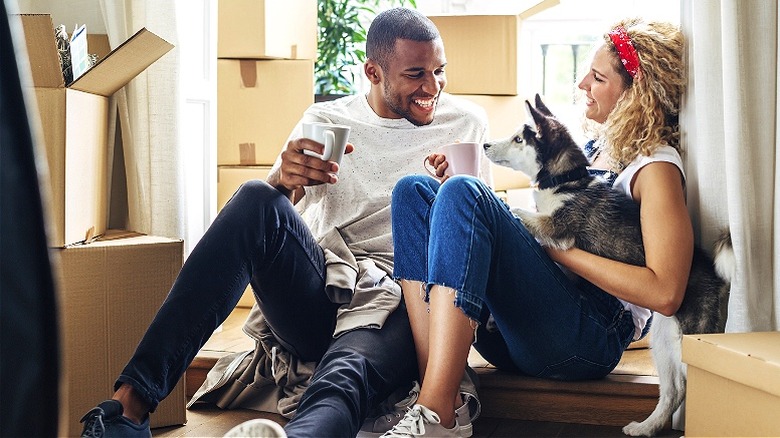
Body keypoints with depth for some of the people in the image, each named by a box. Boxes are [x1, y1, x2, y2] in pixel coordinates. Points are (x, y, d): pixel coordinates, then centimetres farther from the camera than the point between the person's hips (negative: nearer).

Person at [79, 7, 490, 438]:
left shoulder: (466, 122, 12)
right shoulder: (326, 121, 11)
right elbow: (266, 217, 3)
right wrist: (284, 181, -21)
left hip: (399, 307, -1)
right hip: (320, 299, 2)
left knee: (343, 379, -38)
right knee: (256, 199, -29)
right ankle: (131, 401, -33)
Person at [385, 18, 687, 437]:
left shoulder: (656, 166, -4)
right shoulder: (595, 147, 20)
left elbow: (664, 293, -16)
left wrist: (557, 246, -12)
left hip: (591, 337, -8)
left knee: (461, 193, -26)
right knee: (414, 191, -5)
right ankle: (433, 379, -20)